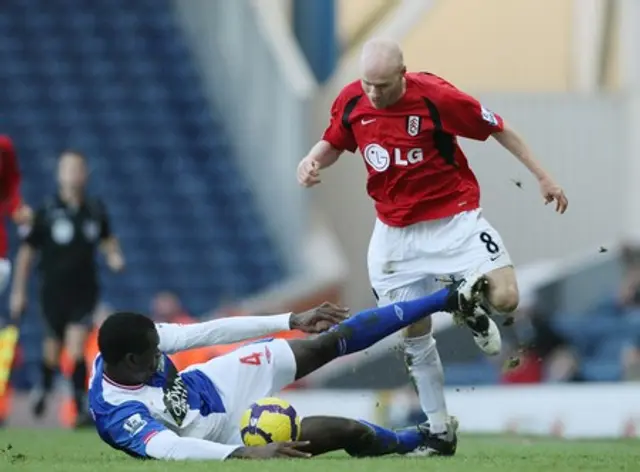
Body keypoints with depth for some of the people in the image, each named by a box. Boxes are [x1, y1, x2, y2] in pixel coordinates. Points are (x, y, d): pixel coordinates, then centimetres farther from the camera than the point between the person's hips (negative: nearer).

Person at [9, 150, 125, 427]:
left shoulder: (95, 210, 0)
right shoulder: (47, 212, -8)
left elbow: (107, 238, 21)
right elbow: (26, 251, -2)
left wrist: (114, 256, 0)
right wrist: (18, 292, -2)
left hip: (85, 290, 0)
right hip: (54, 288, 0)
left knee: (76, 347, -15)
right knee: (54, 348, 12)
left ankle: (81, 405, -14)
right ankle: (45, 387, 42)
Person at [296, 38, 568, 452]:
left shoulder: (436, 96, -20)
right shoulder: (350, 102, -8)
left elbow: (497, 129, -7)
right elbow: (334, 143, 13)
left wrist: (543, 176, -2)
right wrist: (314, 160, -11)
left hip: (454, 218, -3)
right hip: (396, 231, 3)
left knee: (505, 298, -20)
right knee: (415, 333, 5)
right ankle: (439, 428, 20)